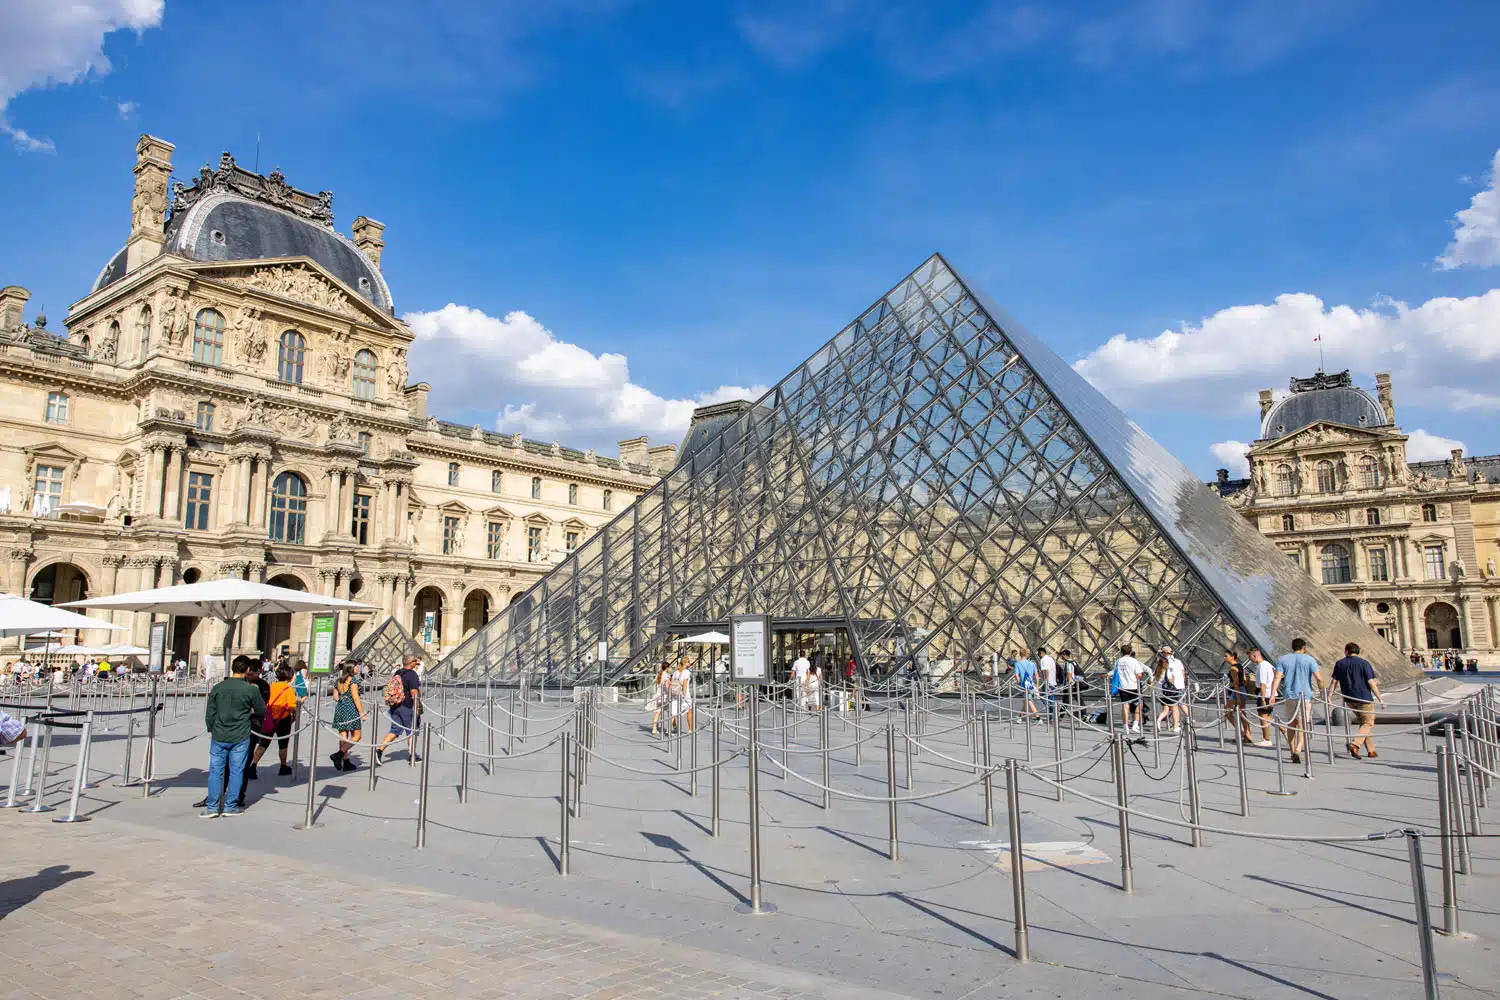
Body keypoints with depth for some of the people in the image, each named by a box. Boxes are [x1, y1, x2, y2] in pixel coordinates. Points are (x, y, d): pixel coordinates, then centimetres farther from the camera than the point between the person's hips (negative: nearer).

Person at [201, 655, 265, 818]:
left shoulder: (218, 687, -2)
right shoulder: (251, 689, -10)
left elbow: (209, 712, 5)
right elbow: (262, 710, 2)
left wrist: (211, 730, 19)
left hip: (219, 736, 2)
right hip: (241, 737, -2)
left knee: (215, 771, 10)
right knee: (236, 771, 7)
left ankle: (212, 806, 11)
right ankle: (230, 806, 11)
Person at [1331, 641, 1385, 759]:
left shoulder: (1339, 664, 4)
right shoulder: (1363, 663, -6)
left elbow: (1334, 681, 2)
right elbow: (1371, 682, -10)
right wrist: (1379, 697, -5)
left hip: (1349, 700, 5)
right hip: (1364, 698, -5)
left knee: (1363, 723, 17)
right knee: (1368, 723, 2)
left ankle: (1371, 751, 17)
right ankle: (1354, 744, -18)